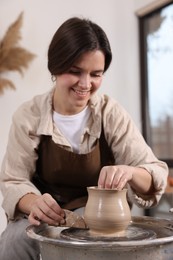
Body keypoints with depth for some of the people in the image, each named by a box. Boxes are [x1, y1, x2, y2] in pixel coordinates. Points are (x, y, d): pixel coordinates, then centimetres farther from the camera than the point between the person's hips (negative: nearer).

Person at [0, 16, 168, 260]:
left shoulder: (112, 114, -9)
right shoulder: (28, 116, -9)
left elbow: (156, 174, -12)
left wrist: (129, 172, -38)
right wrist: (34, 203, -33)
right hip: (47, 220, -1)